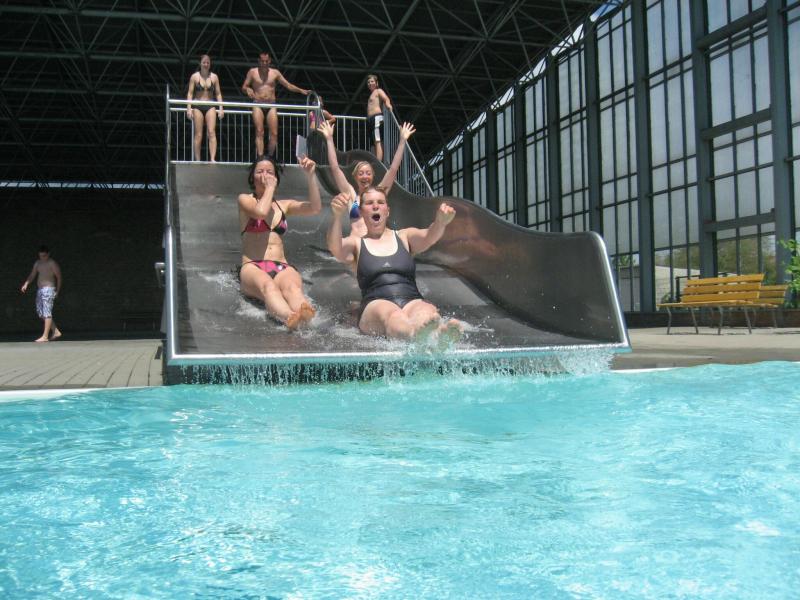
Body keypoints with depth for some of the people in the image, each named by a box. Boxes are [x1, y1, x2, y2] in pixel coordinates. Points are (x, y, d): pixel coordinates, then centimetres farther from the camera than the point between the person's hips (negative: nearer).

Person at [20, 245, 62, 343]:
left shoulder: (52, 264, -7)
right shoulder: (37, 263, 14)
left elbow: (59, 277, -7)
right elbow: (32, 275, 11)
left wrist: (57, 291, -9)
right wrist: (26, 284, -5)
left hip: (48, 289, -9)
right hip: (40, 290, 9)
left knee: (47, 312, -9)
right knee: (40, 312, 9)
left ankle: (45, 336, -9)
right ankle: (56, 332, 16)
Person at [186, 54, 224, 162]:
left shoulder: (214, 77, 7)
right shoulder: (194, 76, 2)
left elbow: (218, 93, 10)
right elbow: (190, 93, 0)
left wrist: (221, 108, 1)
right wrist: (189, 108, -9)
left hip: (210, 107, 1)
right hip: (197, 107, -1)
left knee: (212, 132, -12)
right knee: (198, 134, -1)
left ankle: (213, 159, -19)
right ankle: (197, 160, 2)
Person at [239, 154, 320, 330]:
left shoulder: (284, 205, 25)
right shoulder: (245, 199, 14)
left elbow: (315, 208, 8)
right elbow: (261, 211, -9)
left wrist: (310, 176, 1)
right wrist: (270, 187, 6)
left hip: (282, 268, 3)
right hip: (253, 268, -3)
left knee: (293, 287, -35)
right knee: (267, 285, -40)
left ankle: (305, 317, -69)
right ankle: (290, 318, -71)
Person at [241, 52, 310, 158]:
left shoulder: (275, 72, 11)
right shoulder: (252, 72, 8)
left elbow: (288, 85, 11)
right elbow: (243, 87, 8)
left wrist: (301, 90, -2)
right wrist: (247, 89, -16)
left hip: (271, 105, 2)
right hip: (258, 105, -2)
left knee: (274, 133, -10)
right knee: (259, 132, -14)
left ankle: (270, 157, 0)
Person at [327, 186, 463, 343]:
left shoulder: (404, 236, 24)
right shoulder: (356, 243, 20)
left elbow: (428, 237, 2)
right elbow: (335, 248, -4)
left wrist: (440, 222, -23)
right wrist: (337, 217, -25)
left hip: (412, 301, 2)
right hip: (375, 306, -2)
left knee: (428, 313, -36)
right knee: (391, 315, -40)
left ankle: (442, 333, -70)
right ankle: (416, 334, -73)